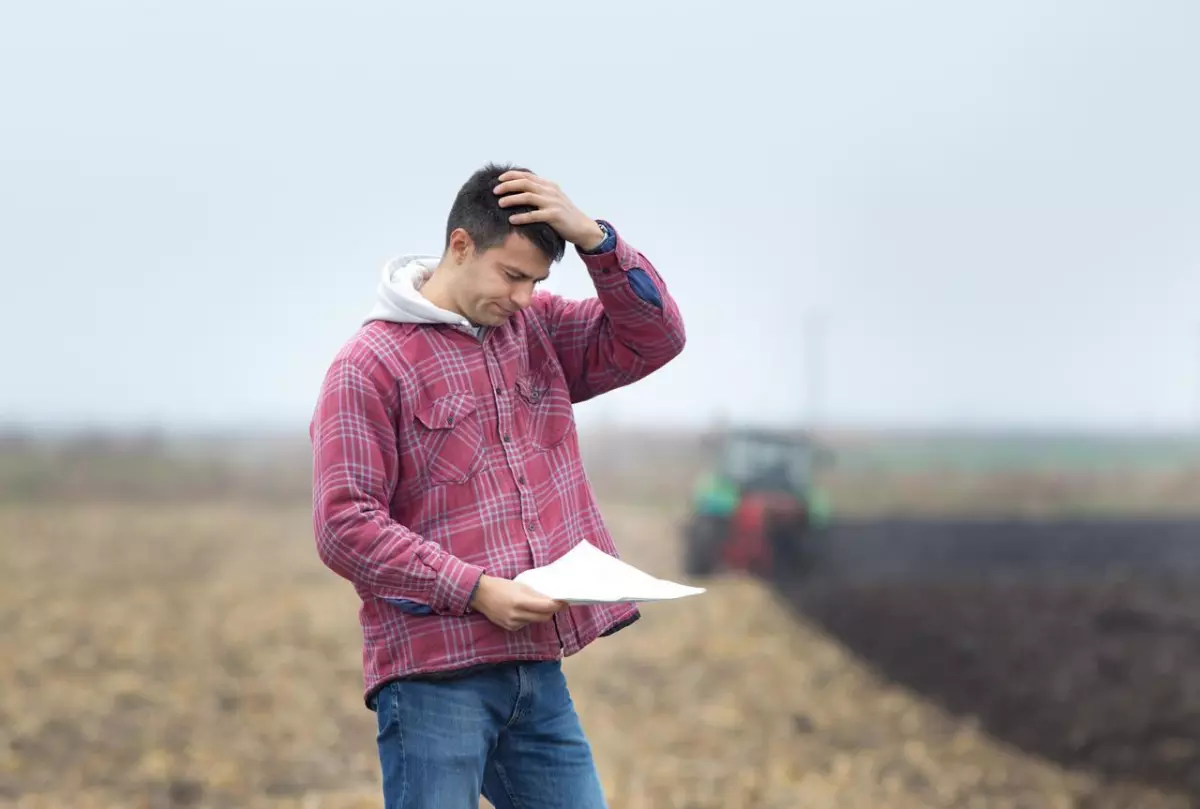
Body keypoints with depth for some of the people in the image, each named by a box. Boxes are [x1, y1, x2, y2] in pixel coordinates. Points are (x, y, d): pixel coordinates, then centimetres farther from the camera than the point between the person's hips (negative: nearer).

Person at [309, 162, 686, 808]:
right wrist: (475, 590, -17)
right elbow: (344, 526, -11)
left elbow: (652, 338, 8)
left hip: (539, 672, 6)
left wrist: (593, 238, -5)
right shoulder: (370, 363, -6)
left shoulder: (536, 329, 14)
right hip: (433, 680, -6)